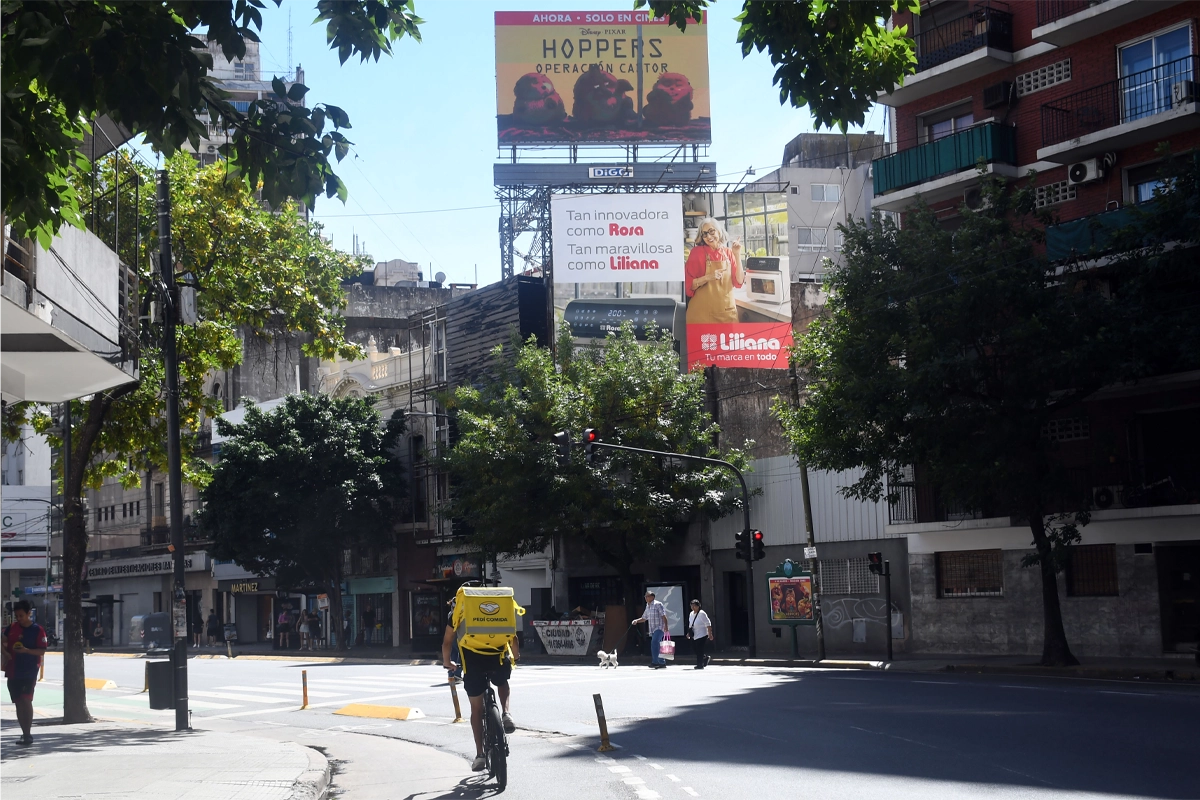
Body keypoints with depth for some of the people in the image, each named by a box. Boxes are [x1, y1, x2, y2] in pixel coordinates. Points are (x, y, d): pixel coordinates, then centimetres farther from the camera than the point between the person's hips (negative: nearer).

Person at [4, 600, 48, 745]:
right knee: (18, 703, 8)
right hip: (13, 671, 5)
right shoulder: (12, 627, 7)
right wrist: (5, 652, -4)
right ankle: (25, 733, 16)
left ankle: (28, 734, -15)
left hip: (29, 672, -5)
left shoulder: (38, 630, -6)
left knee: (26, 700, -15)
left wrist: (27, 650, -24)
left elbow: (42, 651, -8)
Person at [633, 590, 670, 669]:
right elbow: (644, 618, 25)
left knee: (654, 643, -21)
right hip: (653, 630, 9)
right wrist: (636, 621, 6)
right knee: (657, 646, 8)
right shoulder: (648, 607, 18)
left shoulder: (657, 604, -7)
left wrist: (665, 626, -22)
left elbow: (663, 616, -12)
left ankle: (655, 662, -24)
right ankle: (662, 663, 12)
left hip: (659, 628, -9)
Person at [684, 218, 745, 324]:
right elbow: (688, 285, -6)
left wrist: (737, 255, -6)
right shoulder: (697, 252, -4)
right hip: (703, 312, -3)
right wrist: (708, 277, -20)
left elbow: (739, 282, 0)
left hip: (726, 311, 3)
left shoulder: (728, 252, 5)